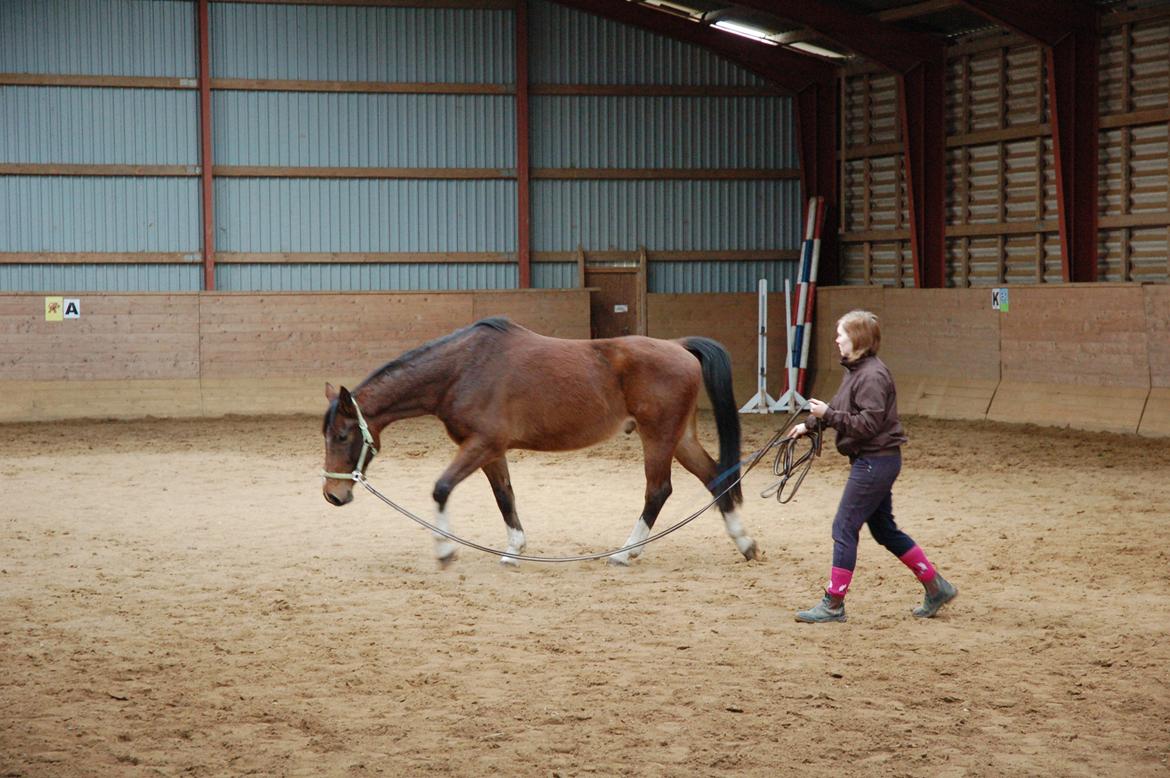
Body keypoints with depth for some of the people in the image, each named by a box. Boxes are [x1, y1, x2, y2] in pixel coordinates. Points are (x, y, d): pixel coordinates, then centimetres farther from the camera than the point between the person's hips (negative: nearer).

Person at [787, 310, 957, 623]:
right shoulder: (856, 371, 12)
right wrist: (809, 424, 10)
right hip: (871, 460, 10)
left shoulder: (872, 376, -19)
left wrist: (828, 415, -22)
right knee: (885, 530, 17)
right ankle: (936, 587, 23)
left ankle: (833, 605, 1)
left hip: (876, 461, -10)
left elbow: (869, 423, -24)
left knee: (844, 528, -5)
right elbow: (839, 407, 21)